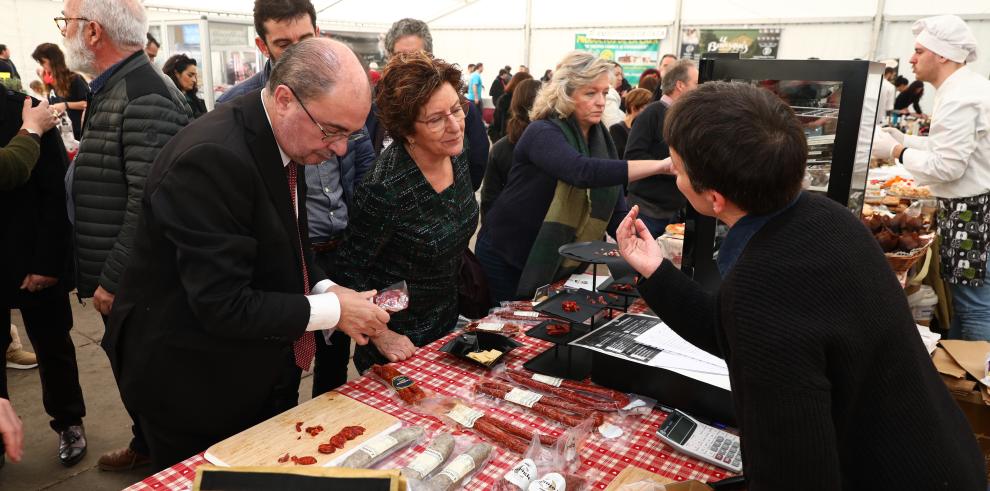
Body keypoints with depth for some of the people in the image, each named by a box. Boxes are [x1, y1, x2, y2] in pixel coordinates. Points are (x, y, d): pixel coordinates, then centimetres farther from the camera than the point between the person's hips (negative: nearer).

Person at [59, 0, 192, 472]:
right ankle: (145, 446, 42)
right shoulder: (110, 90, 11)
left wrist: (113, 279, -21)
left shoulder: (146, 97, -22)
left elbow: (148, 202, -27)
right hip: (117, 277, 9)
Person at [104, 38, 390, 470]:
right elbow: (222, 306, -30)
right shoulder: (212, 158, -29)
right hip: (193, 389, -8)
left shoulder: (284, 140, -2)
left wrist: (327, 290, -6)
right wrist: (332, 310, -23)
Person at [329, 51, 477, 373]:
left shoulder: (456, 156, -7)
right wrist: (381, 336, -18)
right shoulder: (386, 189, -31)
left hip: (447, 321, 7)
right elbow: (347, 269, -20)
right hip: (401, 341, -7)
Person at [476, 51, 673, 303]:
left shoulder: (601, 140, 1)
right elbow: (583, 172, -41)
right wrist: (660, 166, -43)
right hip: (507, 261, -6)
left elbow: (616, 210, -2)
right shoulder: (543, 133, -21)